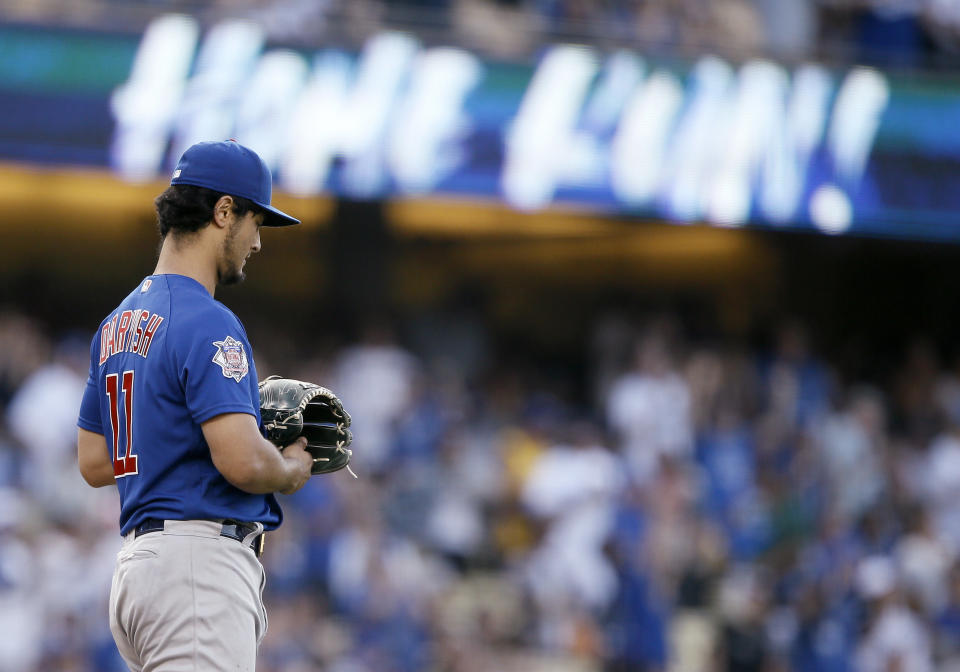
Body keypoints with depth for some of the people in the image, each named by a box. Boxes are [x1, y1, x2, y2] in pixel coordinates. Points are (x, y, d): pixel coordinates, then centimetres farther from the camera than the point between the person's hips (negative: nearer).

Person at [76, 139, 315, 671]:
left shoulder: (118, 324, 16)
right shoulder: (207, 324, -13)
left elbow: (94, 462, 21)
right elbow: (242, 462, -22)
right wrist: (292, 471, 1)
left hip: (137, 562, 10)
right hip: (202, 564, -10)